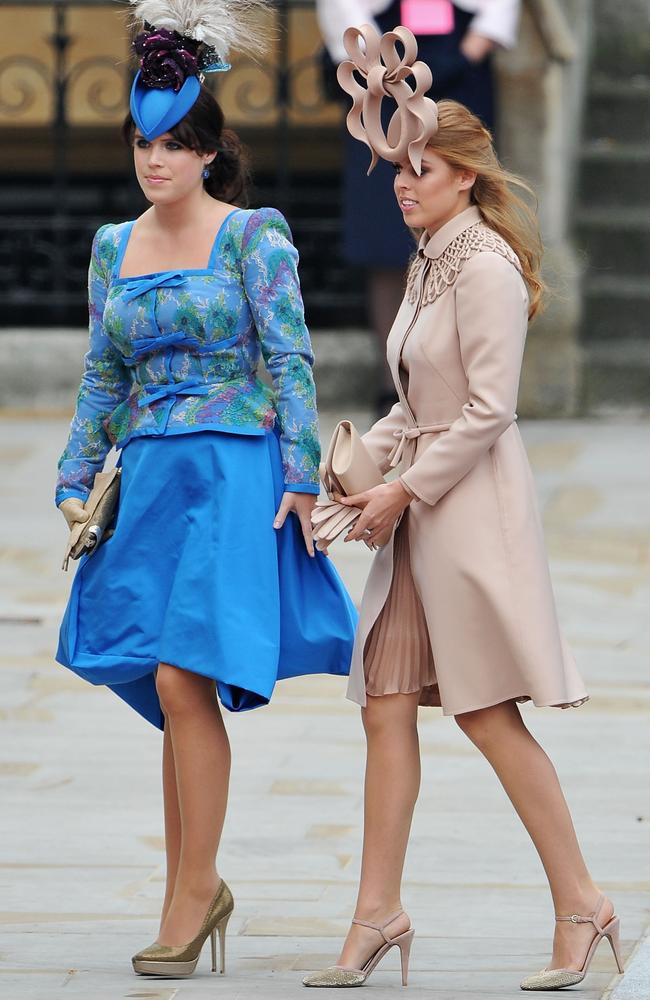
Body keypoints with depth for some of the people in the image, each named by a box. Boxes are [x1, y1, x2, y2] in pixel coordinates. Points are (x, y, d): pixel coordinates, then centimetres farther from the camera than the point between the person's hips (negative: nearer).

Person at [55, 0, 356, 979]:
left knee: (182, 679, -14)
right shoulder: (114, 247, 13)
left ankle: (192, 889, -7)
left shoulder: (253, 234, -3)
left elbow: (290, 359, -6)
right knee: (175, 695, 6)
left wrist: (301, 476, -13)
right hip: (151, 478, 5)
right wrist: (76, 481, 11)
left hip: (235, 471, -5)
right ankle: (192, 888, 14)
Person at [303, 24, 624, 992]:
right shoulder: (428, 265, 13)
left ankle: (581, 903, 4)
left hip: (476, 507, -9)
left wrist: (405, 491, -14)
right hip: (422, 508, 9)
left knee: (488, 713, -5)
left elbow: (488, 411, -18)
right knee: (387, 702, 5)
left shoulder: (486, 268, -15)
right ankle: (378, 912, 8)